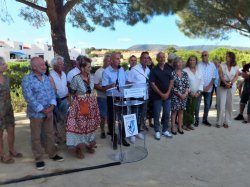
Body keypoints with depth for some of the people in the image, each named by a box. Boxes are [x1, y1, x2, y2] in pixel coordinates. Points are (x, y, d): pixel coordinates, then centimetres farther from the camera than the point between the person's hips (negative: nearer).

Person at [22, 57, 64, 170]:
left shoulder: (46, 78, 7)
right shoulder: (27, 79, -12)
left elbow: (52, 93, 6)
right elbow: (29, 98, -18)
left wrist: (51, 106, -11)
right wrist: (43, 110, -17)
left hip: (49, 111, 6)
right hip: (35, 113, -5)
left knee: (50, 134, 15)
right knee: (36, 137, 7)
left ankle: (52, 154, 31)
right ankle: (38, 159, 22)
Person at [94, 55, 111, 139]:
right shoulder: (99, 72, -5)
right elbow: (95, 85, -9)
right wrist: (104, 89, -20)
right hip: (102, 97, -4)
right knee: (103, 115, 5)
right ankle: (102, 131, 22)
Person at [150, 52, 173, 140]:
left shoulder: (168, 69, 7)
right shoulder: (154, 70, -5)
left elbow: (171, 82, 5)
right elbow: (152, 84, -9)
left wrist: (167, 93, -7)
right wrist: (161, 94, -13)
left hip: (167, 95, 4)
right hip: (157, 96, -3)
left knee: (167, 113, 9)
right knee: (157, 114, 3)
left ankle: (165, 130, 24)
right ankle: (157, 131, 16)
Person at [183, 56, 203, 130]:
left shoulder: (199, 71, 9)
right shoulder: (185, 71, -7)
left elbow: (201, 82, 10)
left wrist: (198, 92, -2)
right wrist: (190, 92, -12)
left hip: (196, 94, 5)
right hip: (187, 93, -5)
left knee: (193, 109, 8)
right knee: (186, 109, -4)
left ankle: (189, 124, 19)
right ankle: (184, 124, 7)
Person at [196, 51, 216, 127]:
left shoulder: (212, 65, 5)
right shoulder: (198, 65, -6)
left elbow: (214, 77, 5)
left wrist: (209, 86, -6)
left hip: (208, 88, 3)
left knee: (207, 105, 11)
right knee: (197, 105, -1)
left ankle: (205, 119, 24)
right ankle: (196, 120, 9)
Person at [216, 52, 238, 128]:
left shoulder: (236, 67, 7)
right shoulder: (222, 66, 3)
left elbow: (236, 77, -1)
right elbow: (221, 76, -7)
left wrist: (230, 83, -19)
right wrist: (226, 83, -22)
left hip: (232, 87, 1)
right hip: (222, 86, -1)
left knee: (229, 104, 3)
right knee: (221, 104, -5)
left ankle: (227, 122, 12)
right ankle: (219, 122, 5)